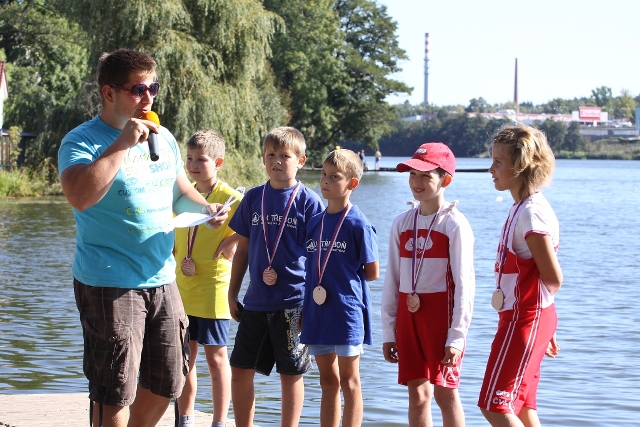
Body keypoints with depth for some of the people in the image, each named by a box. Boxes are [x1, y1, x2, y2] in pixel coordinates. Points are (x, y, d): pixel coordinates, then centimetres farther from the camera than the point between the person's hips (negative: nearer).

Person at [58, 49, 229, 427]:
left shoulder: (163, 138, 11)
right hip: (109, 285, -7)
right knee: (115, 393, -3)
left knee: (167, 381, 14)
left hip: (162, 279, 7)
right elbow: (80, 195, -31)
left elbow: (180, 192, 24)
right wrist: (123, 144, -27)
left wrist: (206, 208, 2)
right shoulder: (82, 141, -11)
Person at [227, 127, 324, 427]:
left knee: (290, 374, 4)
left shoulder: (308, 202, -5)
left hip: (293, 303, -4)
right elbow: (243, 249, 13)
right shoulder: (254, 198, 7)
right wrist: (232, 294, 11)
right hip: (255, 301, 5)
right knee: (240, 370, 7)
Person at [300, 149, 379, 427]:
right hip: (317, 312, 6)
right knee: (328, 381, 13)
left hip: (347, 312, -6)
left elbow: (371, 273, -5)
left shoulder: (358, 224, -9)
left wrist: (344, 277, 3)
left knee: (348, 381, 2)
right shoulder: (314, 223, 8)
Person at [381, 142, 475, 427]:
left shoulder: (454, 224, -8)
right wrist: (388, 331, 10)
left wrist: (456, 336, -14)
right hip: (409, 316, 5)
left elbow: (464, 283, -10)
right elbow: (392, 280, 12)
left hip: (441, 313, -5)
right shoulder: (402, 223, 9)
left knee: (445, 392, -2)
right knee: (417, 394, 8)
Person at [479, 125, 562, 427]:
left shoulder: (532, 212, -20)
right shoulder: (522, 208, 10)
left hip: (525, 318, -10)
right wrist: (547, 331, 18)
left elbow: (553, 279, -19)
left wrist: (531, 300, 2)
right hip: (523, 317, 10)